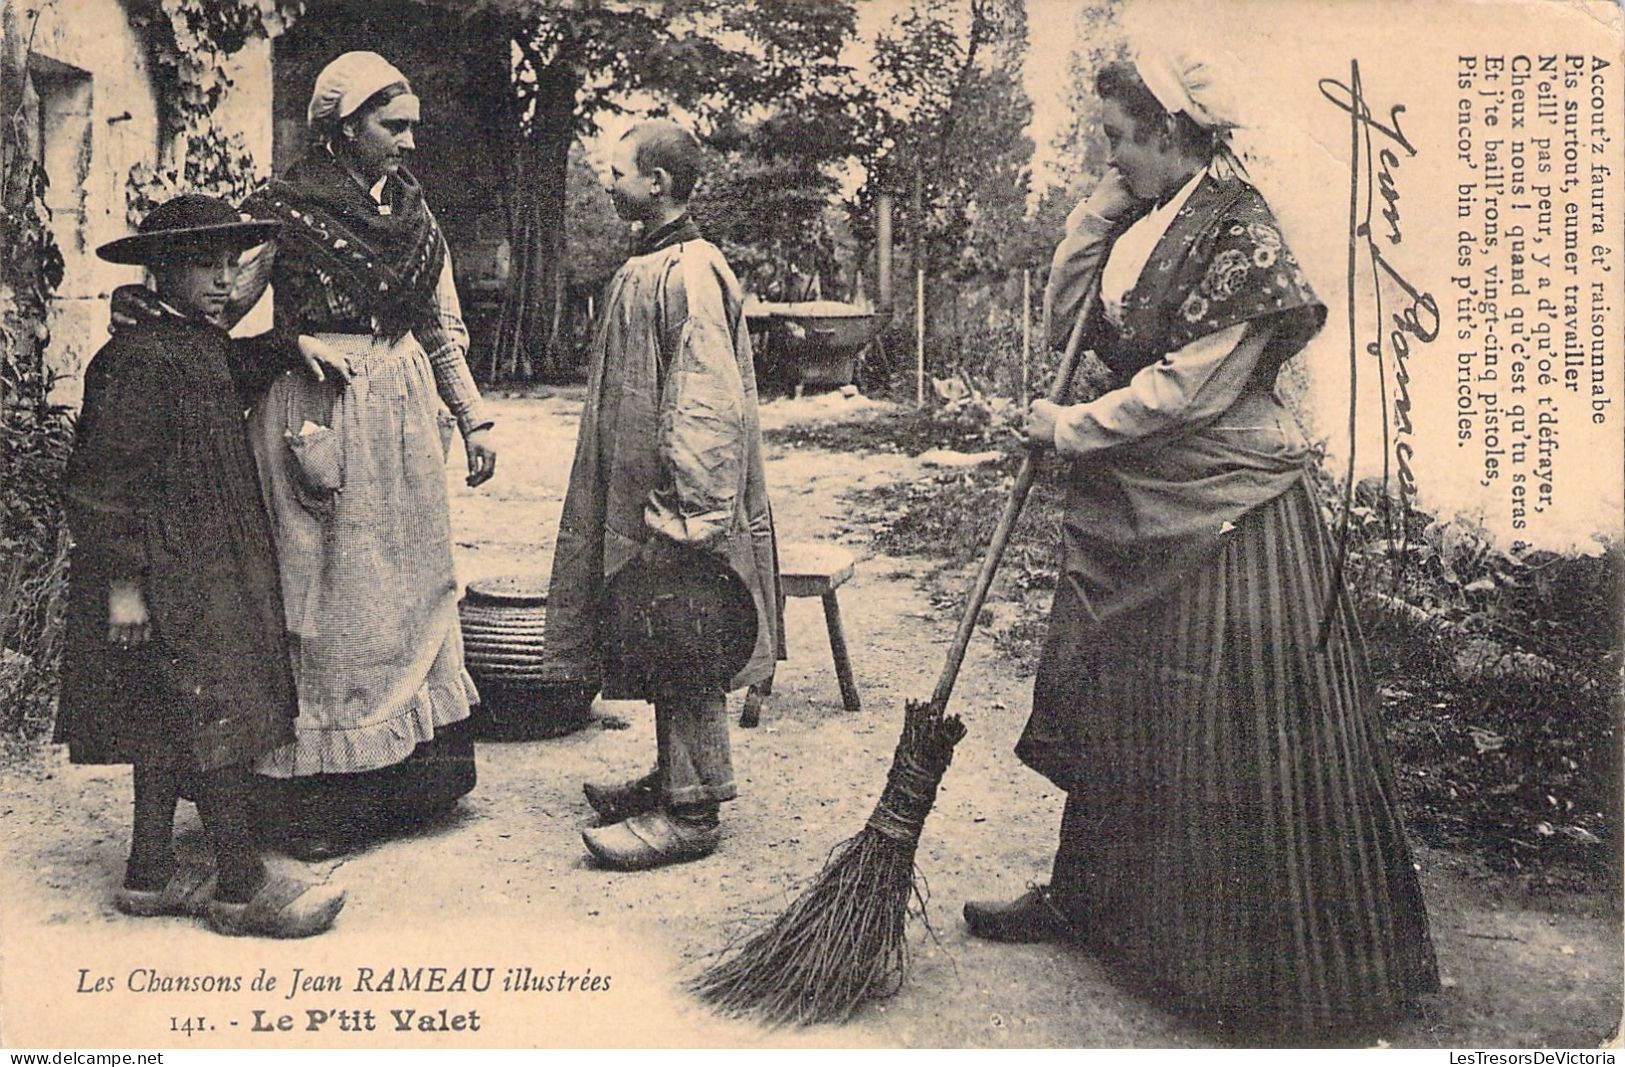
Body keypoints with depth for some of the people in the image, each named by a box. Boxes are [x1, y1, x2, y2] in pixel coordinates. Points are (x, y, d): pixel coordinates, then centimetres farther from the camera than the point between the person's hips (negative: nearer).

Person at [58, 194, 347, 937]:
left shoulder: (209, 348, 11)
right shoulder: (141, 359, -16)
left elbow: (242, 367, 36)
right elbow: (113, 478, -18)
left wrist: (292, 345, 17)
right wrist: (124, 583, -19)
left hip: (212, 567, 10)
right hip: (166, 573, -10)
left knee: (167, 722, 14)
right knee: (214, 715, -6)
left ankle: (150, 874, 24)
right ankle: (240, 886, 2)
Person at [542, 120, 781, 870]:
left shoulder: (690, 274, -18)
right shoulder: (649, 268, 14)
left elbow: (705, 404, -24)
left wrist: (687, 514, -25)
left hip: (673, 502, -10)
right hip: (638, 496, 10)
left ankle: (690, 813, 7)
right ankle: (673, 780, 29)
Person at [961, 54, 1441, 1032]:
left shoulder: (1238, 233, -14)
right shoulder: (1146, 224, 11)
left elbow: (1188, 384, -19)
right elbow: (1068, 319, 13)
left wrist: (1073, 428, -10)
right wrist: (1102, 208, 6)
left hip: (1225, 515, -8)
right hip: (1137, 508, 9)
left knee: (1233, 727, -1)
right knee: (1113, 709, 15)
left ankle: (1261, 957, 14)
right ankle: (1088, 895, 31)